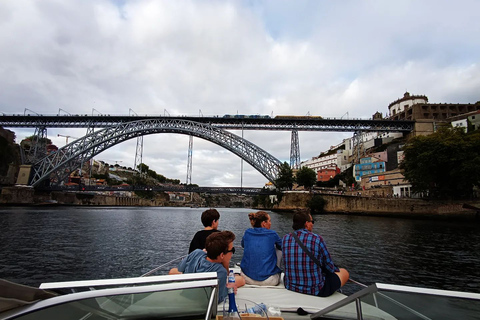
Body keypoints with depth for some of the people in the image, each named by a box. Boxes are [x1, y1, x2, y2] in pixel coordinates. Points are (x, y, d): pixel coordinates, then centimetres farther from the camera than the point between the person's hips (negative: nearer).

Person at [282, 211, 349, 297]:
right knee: (344, 272, 20)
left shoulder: (285, 239, -4)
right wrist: (336, 269, 21)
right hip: (315, 290, -5)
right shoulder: (317, 239, -17)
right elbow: (329, 266, -5)